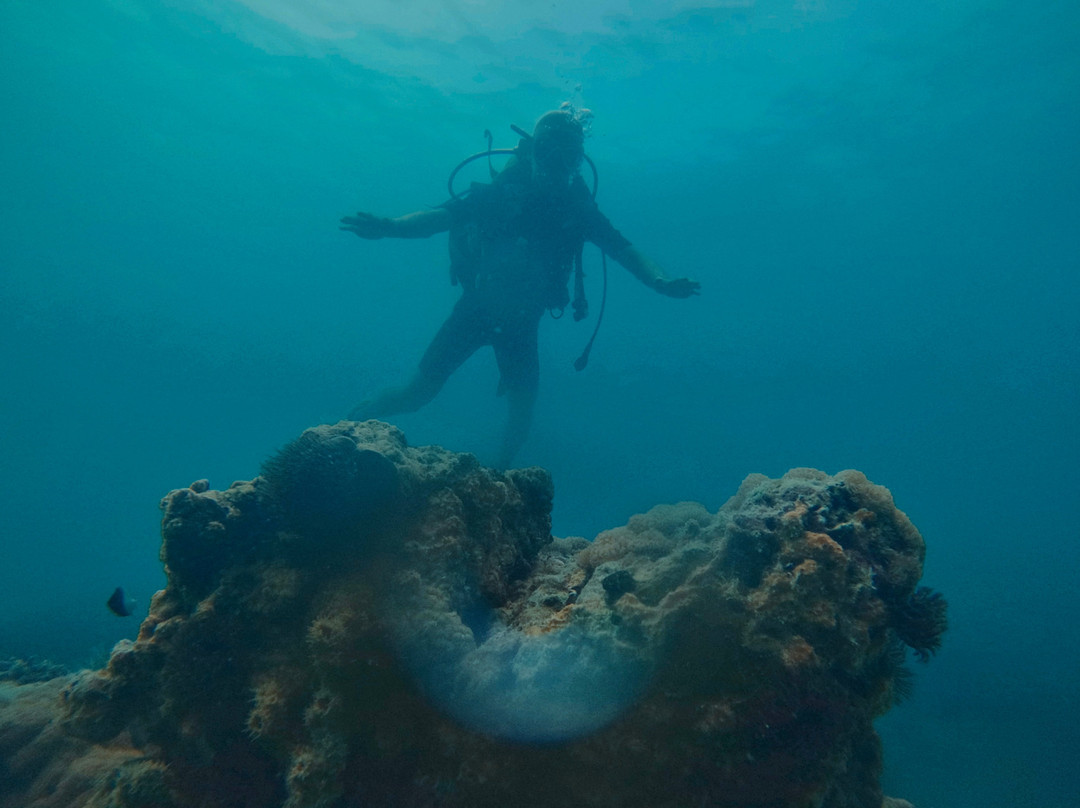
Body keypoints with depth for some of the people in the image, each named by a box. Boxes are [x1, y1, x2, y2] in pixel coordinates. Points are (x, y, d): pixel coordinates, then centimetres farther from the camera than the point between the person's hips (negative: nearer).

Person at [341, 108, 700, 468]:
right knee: (418, 393, 0)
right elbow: (442, 216, -21)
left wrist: (660, 282, -32)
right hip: (475, 307, -1)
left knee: (520, 422, -3)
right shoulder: (502, 190, -16)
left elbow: (623, 249, -14)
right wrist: (389, 227, -39)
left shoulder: (577, 208, -10)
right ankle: (356, 418, 30)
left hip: (522, 321, 2)